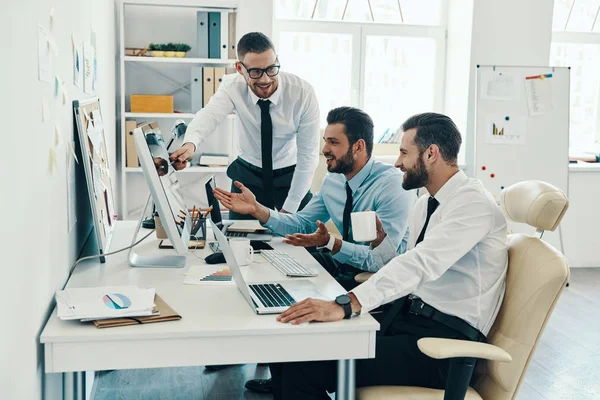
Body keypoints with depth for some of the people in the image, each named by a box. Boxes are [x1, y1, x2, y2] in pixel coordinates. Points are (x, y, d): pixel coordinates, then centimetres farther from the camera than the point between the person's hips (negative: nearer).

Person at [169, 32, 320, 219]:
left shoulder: (303, 92, -23)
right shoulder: (232, 86, -20)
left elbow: (308, 154, -19)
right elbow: (210, 114, -41)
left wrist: (289, 209, -19)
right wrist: (190, 143, -63)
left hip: (291, 175, -1)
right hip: (248, 175, 1)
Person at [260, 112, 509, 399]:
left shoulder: (472, 202, -14)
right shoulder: (426, 204, 16)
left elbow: (420, 263, -29)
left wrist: (346, 305, -38)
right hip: (406, 317, 9)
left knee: (305, 367, -22)